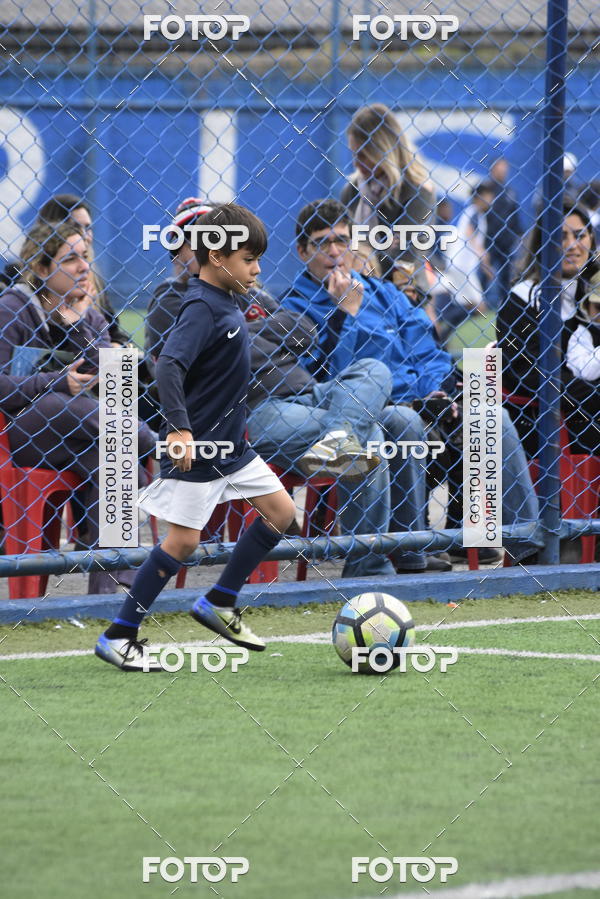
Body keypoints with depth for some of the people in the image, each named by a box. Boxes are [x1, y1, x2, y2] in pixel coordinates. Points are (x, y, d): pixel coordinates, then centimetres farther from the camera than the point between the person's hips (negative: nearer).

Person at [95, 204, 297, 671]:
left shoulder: (225, 304, 9)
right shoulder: (202, 309, -19)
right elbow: (168, 366, -31)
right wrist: (179, 428, -38)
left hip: (230, 444, 10)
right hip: (195, 447, -10)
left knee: (281, 511, 10)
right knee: (184, 539, -8)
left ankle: (219, 604, 19)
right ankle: (118, 636, 0)